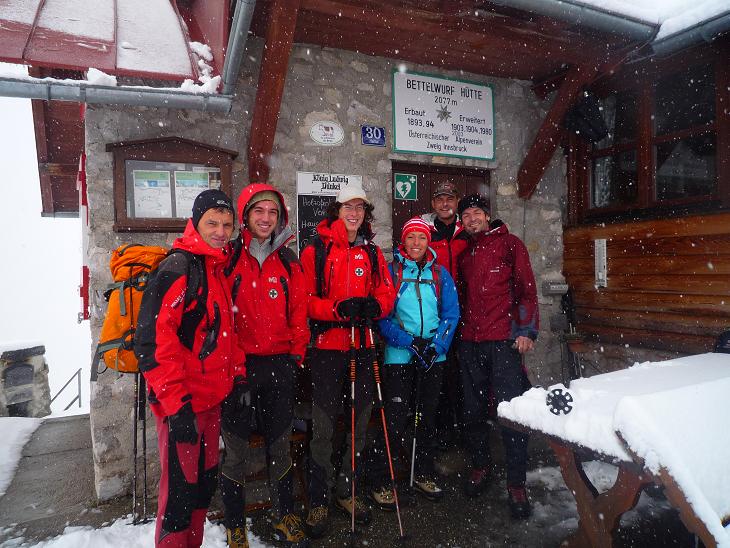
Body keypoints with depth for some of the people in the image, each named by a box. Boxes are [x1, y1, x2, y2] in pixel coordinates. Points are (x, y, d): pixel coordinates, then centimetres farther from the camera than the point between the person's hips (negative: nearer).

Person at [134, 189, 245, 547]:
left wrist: (238, 376, 14)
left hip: (212, 397, 9)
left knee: (205, 480, 20)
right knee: (180, 487, 4)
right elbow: (153, 338, -22)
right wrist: (176, 404, -22)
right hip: (181, 404, -8)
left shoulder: (220, 269, 12)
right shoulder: (178, 266, -15)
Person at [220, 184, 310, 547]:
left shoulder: (290, 262, 8)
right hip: (238, 365, -2)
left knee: (280, 444, 15)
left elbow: (298, 313, 9)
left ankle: (283, 516, 34)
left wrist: (297, 355, 6)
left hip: (280, 366, 3)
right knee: (235, 448, 8)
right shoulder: (228, 258, -2)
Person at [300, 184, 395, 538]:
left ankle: (346, 490, 34)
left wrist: (374, 305, -16)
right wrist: (339, 308, -23)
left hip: (362, 346, 5)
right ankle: (318, 500, 21)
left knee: (360, 422, 14)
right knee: (323, 426, 2)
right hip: (327, 347, -4)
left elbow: (386, 293, 6)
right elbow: (305, 299, -9)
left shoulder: (372, 252, 11)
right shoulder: (316, 251, -2)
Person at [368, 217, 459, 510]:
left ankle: (424, 475, 32)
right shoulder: (390, 272, -1)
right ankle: (380, 481, 11)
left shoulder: (440, 274, 7)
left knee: (428, 415, 14)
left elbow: (451, 314, 3)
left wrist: (437, 345, -11)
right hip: (399, 355, -3)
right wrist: (407, 342, -17)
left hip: (434, 355, 4)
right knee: (396, 418, -5)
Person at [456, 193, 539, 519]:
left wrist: (526, 330, -12)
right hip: (469, 342, 5)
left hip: (503, 340, -5)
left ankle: (516, 483, 8)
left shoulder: (509, 244, 4)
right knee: (473, 409, 11)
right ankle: (480, 467, 28)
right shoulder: (464, 254, 18)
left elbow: (526, 288, -3)